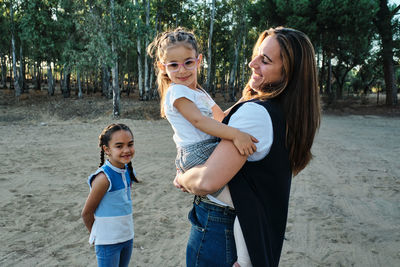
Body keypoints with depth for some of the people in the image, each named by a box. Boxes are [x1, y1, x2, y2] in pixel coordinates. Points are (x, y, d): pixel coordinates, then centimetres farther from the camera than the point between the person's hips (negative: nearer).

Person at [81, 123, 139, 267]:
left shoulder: (128, 171, -2)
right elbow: (86, 213, -14)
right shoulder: (104, 178, -23)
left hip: (127, 236, 7)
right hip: (107, 242, -6)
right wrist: (96, 234, 2)